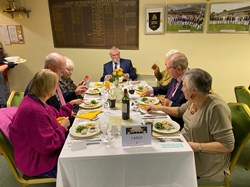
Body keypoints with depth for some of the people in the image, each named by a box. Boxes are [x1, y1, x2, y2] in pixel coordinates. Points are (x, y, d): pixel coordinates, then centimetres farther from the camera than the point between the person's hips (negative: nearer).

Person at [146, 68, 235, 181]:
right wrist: (159, 108, 11)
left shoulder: (216, 108, -27)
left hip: (203, 162, -7)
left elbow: (228, 145, -25)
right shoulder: (194, 100, -2)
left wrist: (196, 146, -27)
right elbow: (179, 111, 19)